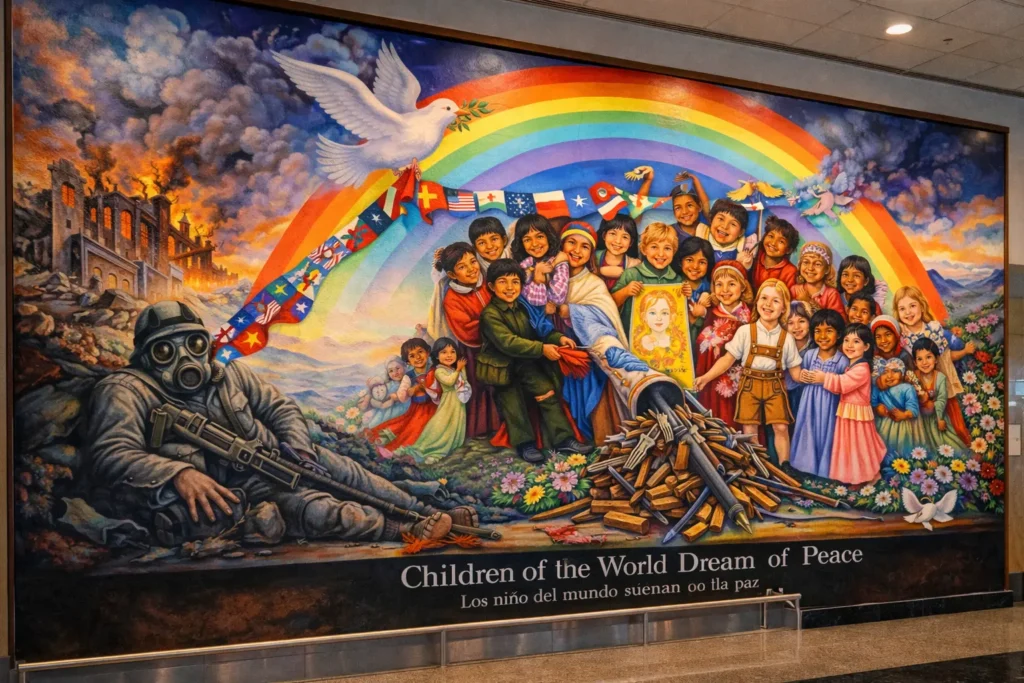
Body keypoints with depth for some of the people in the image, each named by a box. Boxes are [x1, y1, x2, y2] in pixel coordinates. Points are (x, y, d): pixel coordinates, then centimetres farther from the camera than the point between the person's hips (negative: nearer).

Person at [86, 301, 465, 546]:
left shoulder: (229, 375, 11)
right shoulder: (125, 391, -6)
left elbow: (281, 408, 13)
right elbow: (113, 454, -20)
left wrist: (299, 447, -8)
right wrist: (179, 473, -36)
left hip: (277, 458, 7)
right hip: (230, 490, -7)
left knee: (352, 476, 0)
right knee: (313, 510, -28)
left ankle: (432, 514, 11)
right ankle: (407, 532, -30)